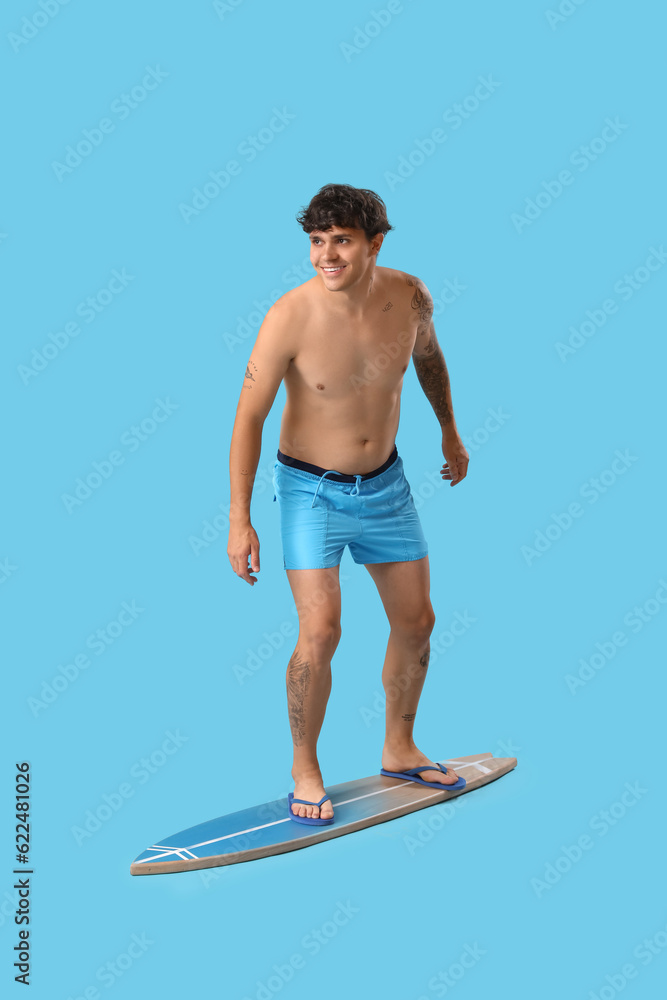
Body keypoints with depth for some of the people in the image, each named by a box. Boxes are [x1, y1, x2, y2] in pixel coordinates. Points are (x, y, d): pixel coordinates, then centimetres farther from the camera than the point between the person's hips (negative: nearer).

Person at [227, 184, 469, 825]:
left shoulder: (409, 296, -10)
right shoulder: (289, 317, -22)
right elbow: (248, 418, -15)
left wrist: (449, 429, 24)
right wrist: (239, 521, -17)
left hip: (386, 483, 5)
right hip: (311, 489, -5)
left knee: (416, 621, 11)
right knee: (320, 633, -15)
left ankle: (398, 750, 33)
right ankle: (305, 771, 8)